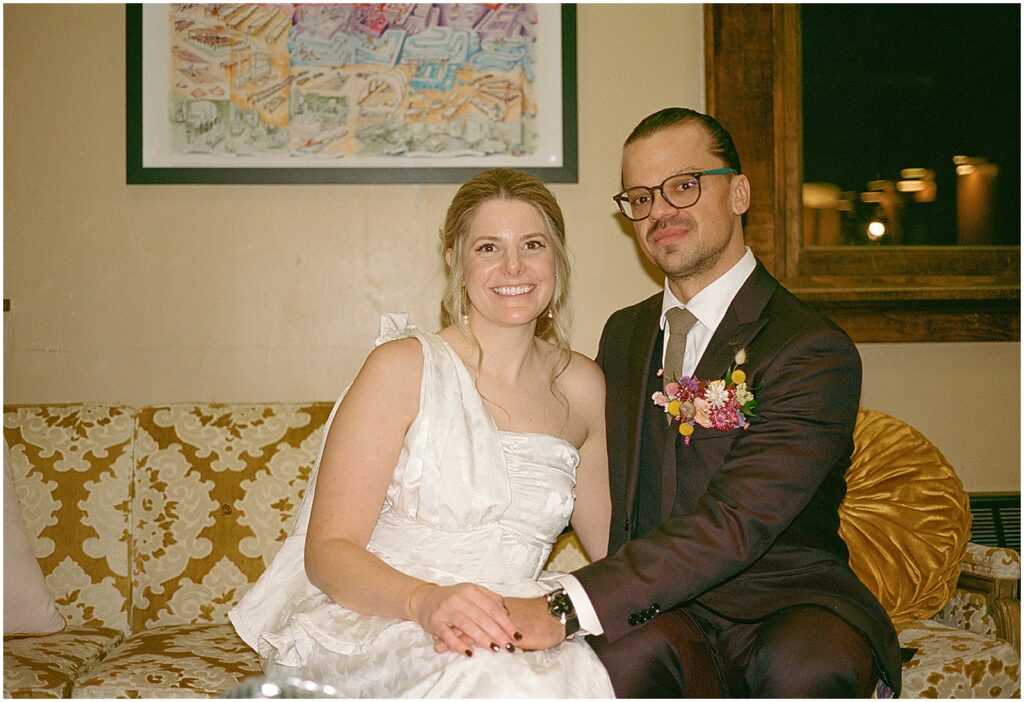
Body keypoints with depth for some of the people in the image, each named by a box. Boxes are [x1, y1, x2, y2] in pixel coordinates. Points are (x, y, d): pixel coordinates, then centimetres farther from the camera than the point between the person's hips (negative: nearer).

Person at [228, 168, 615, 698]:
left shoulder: (582, 386, 8)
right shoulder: (403, 367, -6)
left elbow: (614, 547, 19)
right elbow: (327, 551, -9)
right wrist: (425, 600, -27)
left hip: (512, 632, 4)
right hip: (371, 629, -4)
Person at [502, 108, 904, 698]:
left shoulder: (816, 351, -10)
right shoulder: (623, 334, 13)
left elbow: (734, 522, -23)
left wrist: (565, 610, -32)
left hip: (784, 604, -2)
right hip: (662, 608, 3)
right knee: (632, 649, -32)